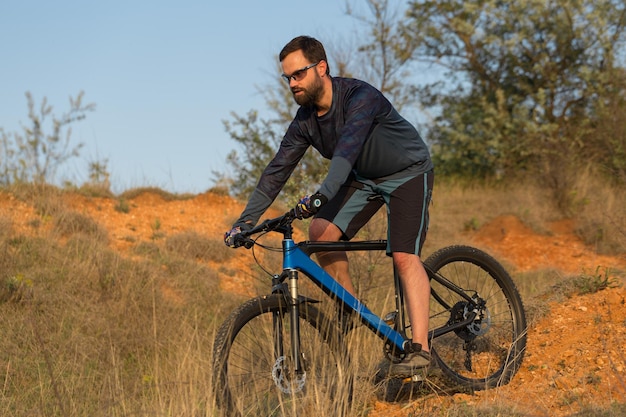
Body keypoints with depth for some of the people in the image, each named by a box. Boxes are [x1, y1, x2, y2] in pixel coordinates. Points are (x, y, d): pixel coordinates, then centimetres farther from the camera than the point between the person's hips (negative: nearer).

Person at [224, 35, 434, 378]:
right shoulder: (305, 119, -9)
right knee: (321, 232, -14)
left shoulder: (361, 97, -31)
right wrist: (245, 221, -15)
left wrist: (321, 196, -60)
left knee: (404, 256, -21)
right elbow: (277, 169, -8)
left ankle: (420, 348, -24)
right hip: (363, 177, 7)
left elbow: (347, 148, -46)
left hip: (407, 173, -7)